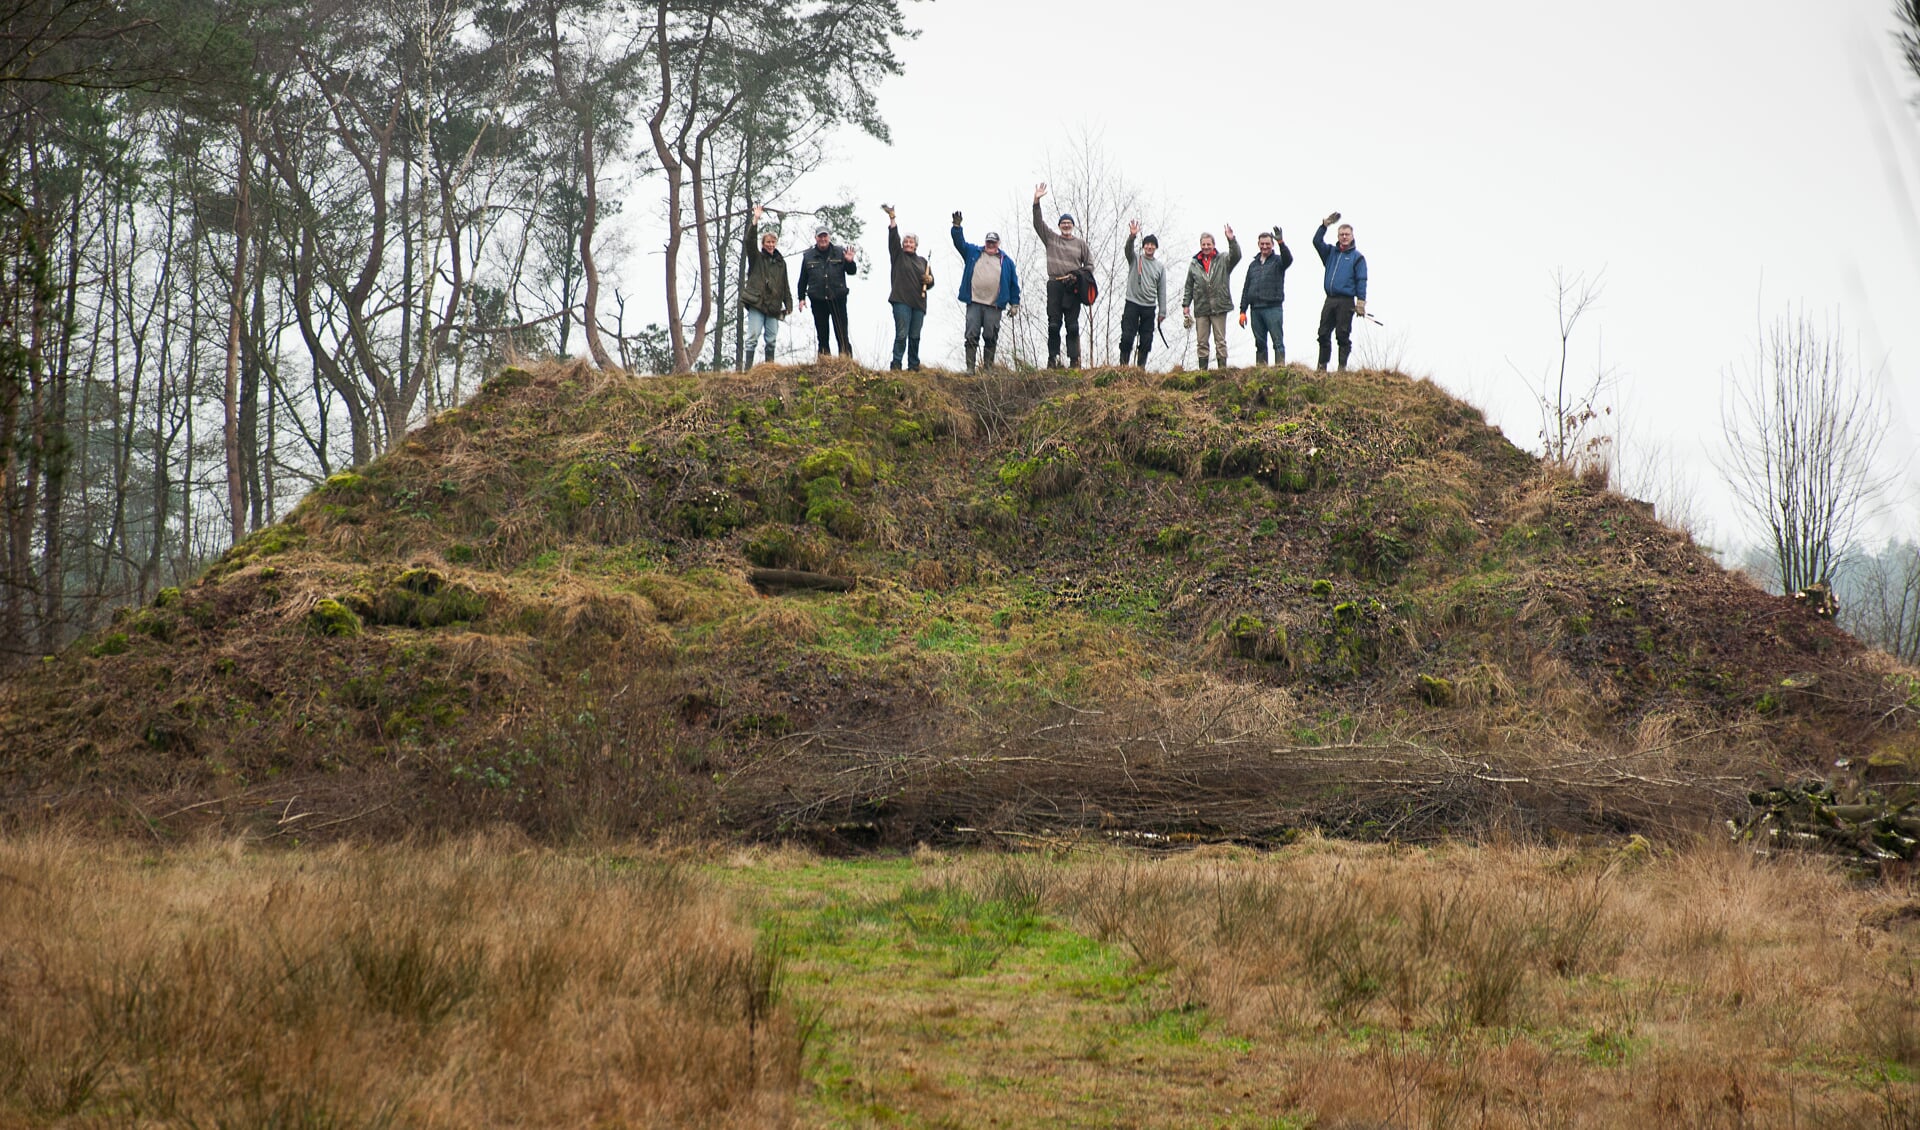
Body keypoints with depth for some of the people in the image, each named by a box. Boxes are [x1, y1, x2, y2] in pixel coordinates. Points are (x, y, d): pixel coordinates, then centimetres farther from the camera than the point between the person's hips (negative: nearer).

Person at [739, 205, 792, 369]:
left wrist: (788, 304, 12)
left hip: (773, 306, 4)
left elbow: (785, 286, 19)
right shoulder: (756, 258, 7)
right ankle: (746, 368, -12)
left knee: (771, 340, 3)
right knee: (753, 337, -11)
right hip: (756, 303, -4)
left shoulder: (780, 262, 17)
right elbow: (749, 241, -10)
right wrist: (756, 220, -18)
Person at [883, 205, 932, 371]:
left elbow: (931, 280, 24)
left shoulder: (922, 261, 21)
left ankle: (914, 365, 11)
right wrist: (892, 219, -11)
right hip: (902, 301, -4)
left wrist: (929, 280, 0)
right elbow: (893, 238, -2)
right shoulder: (898, 256, 10)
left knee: (915, 337, 5)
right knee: (901, 334, -12)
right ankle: (896, 364, -10)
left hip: (919, 303, 4)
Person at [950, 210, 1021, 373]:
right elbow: (960, 243, 5)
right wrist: (957, 226, -10)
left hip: (994, 306, 0)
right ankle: (970, 367, -4)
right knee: (971, 336, -4)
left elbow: (1014, 283, 12)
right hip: (974, 303, 0)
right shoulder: (973, 253, 13)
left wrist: (1014, 304, 7)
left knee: (991, 338, 1)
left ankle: (989, 367, 8)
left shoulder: (1006, 261, 12)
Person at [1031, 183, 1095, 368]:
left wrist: (1079, 275, -4)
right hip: (1055, 285, 0)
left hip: (1073, 288, 0)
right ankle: (1053, 358, -2)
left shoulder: (1081, 243, 14)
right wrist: (1036, 201, -7)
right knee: (1053, 324, -4)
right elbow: (1038, 223, 3)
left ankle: (1074, 360, -4)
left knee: (1073, 325, -3)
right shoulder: (1051, 238, 13)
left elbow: (1089, 264, 15)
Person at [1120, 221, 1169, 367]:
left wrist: (1162, 311, 4)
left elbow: (1161, 290, 9)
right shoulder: (1135, 259, 6)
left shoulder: (1160, 266, 11)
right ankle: (1123, 365, -5)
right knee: (1127, 337, -9)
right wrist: (1132, 236, -38)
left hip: (1149, 307, 2)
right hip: (1132, 304, -2)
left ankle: (1141, 366, 9)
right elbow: (1128, 249, -16)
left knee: (1146, 340, 2)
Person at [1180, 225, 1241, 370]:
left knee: (1220, 341, -1)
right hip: (1201, 308, 2)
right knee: (1201, 342, 3)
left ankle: (1223, 368, 1)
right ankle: (1202, 369, 6)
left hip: (1219, 308, -2)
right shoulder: (1194, 264, 12)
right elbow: (1189, 286, 15)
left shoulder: (1223, 260, 5)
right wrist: (1186, 304, 9)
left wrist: (1231, 240, -28)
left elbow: (1236, 256, -14)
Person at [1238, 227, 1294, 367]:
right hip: (1256, 309, 5)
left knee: (1278, 341, -10)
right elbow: (1246, 288, 19)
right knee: (1260, 343, 6)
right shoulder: (1253, 265, 20)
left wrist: (1281, 242, -34)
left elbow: (1288, 259, -20)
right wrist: (1243, 310, 13)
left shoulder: (1278, 261, 6)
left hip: (1272, 308, -5)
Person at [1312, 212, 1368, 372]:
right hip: (1330, 300, 5)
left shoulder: (1357, 257, 4)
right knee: (1324, 334, 3)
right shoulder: (1331, 252, 18)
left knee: (1343, 335, -6)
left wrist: (1361, 303, -12)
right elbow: (1317, 241, 10)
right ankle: (1322, 366, 7)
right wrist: (1325, 224, 1)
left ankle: (1342, 367, -3)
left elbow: (1361, 280, -3)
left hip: (1346, 301, -5)